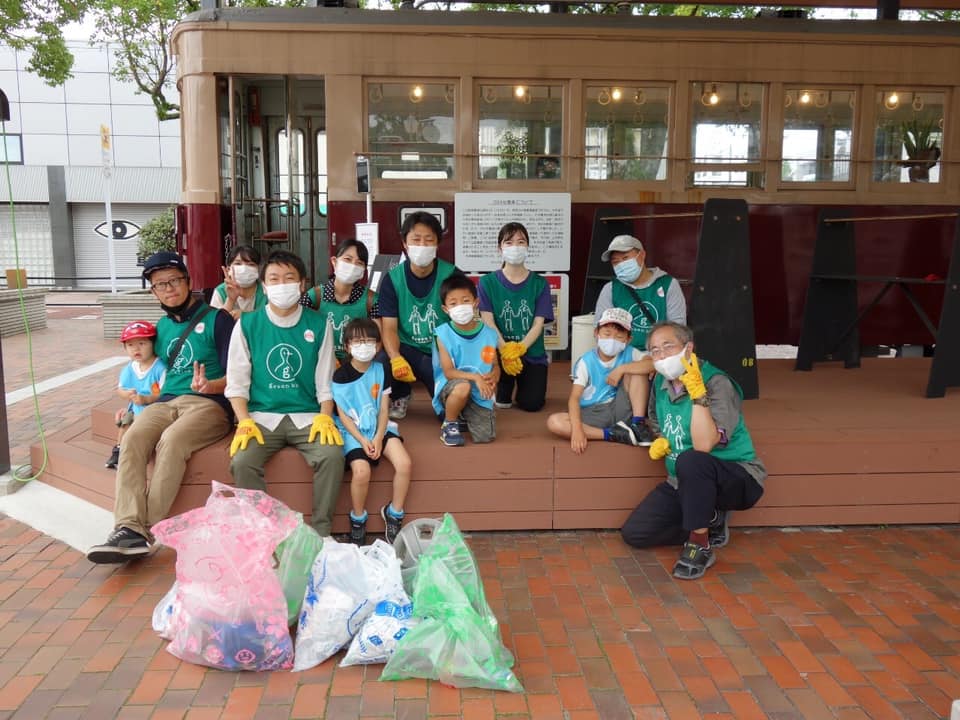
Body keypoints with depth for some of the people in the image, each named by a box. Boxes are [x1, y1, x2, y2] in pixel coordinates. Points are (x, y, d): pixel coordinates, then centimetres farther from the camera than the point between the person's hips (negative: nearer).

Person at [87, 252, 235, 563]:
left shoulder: (217, 319, 4)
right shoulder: (162, 326, 23)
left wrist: (210, 386, -23)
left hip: (209, 404, -5)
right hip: (166, 402, 5)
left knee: (171, 440, -35)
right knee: (132, 439, -27)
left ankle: (147, 531, -32)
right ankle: (129, 529, -36)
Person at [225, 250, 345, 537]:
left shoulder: (319, 325, 5)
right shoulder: (247, 325, 4)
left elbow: (325, 381, 6)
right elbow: (237, 382, 4)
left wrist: (324, 417, -10)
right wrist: (244, 421, -10)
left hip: (307, 415, 0)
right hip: (262, 415, 0)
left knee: (332, 455, -28)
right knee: (242, 461, -28)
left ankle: (321, 532, -12)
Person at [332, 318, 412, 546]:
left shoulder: (381, 370, 4)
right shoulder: (341, 375, -5)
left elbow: (384, 410, 2)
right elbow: (343, 415, -6)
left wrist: (378, 437, -13)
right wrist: (362, 440, -17)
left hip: (379, 428, 3)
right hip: (353, 430, -3)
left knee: (404, 463, -20)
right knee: (361, 470, -28)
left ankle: (394, 512, 4)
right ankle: (358, 519, 0)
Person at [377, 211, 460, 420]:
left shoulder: (451, 275, -7)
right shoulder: (392, 279, -4)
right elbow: (389, 327, -10)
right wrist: (396, 359, -31)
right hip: (408, 349, 1)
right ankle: (400, 397, 5)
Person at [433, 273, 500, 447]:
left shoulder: (488, 334, -2)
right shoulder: (444, 333, -10)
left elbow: (495, 366, 7)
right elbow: (448, 372, -14)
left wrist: (493, 378, -16)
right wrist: (475, 377, -27)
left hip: (479, 393, 3)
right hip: (450, 388, -3)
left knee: (485, 437, -13)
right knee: (462, 387, -39)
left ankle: (465, 417, 25)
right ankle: (449, 424, -7)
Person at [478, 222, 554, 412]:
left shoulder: (539, 283, 0)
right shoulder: (487, 282, -2)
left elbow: (538, 324, -7)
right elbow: (488, 321, -10)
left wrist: (519, 348, -25)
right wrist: (505, 350, -27)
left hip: (532, 353, 0)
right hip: (500, 349, 0)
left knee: (531, 404, -15)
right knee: (507, 360, -35)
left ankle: (521, 382, 22)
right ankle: (504, 391, 1)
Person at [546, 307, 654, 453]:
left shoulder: (628, 353, -3)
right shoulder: (586, 362, -8)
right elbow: (574, 398, -17)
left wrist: (622, 369, -23)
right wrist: (576, 428, -33)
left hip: (620, 409, 1)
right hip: (592, 414, -1)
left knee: (637, 370, -15)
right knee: (554, 422, -27)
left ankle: (637, 424, -11)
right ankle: (612, 434, -25)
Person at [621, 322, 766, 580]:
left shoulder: (717, 383, -21)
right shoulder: (661, 383, 1)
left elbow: (704, 445, -35)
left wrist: (697, 392, -37)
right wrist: (660, 442, 0)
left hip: (738, 479, -7)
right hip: (682, 483, 8)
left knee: (690, 461, -41)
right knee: (633, 533, -3)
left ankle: (700, 545, -21)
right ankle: (710, 522, 13)